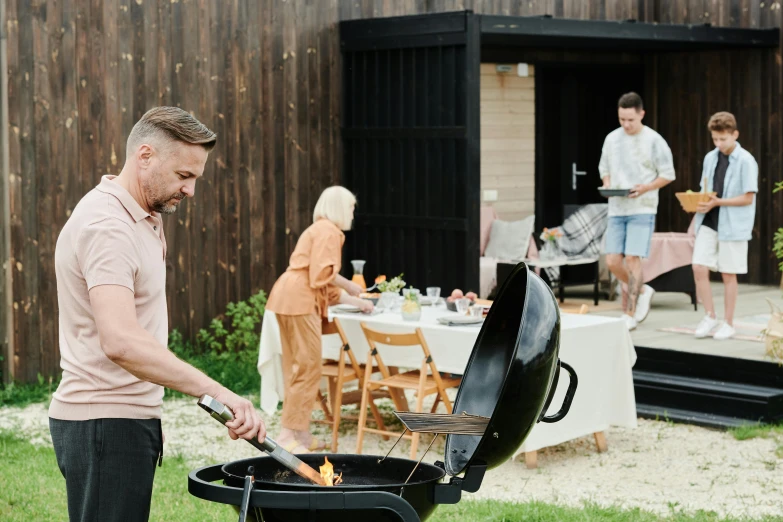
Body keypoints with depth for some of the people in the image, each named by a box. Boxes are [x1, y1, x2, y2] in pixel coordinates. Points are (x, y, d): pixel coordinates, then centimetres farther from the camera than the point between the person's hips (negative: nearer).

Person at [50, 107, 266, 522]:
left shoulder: (138, 219, 14)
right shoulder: (106, 226, -20)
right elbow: (120, 341, -34)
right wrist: (215, 392, -37)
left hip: (128, 417, 10)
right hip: (105, 424, -10)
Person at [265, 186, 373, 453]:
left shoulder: (319, 229, 27)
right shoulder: (329, 231, -4)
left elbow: (325, 282, 29)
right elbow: (324, 272, -16)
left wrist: (355, 302, 27)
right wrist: (351, 287, -1)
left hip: (289, 299, 10)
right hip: (300, 300, -10)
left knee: (298, 368, 11)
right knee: (309, 368, -8)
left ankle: (301, 433, 14)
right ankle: (288, 434, -8)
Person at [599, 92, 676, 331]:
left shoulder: (653, 140, -4)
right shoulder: (612, 138, 9)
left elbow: (668, 175, 0)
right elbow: (604, 169, 19)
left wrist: (645, 188, -16)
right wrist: (607, 186, -2)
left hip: (642, 209, -5)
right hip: (616, 209, 5)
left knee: (632, 258, -11)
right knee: (612, 261, 0)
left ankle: (630, 314, -4)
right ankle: (643, 291, 26)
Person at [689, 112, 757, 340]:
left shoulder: (745, 161, -9)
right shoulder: (710, 158, 9)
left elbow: (748, 198, -12)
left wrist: (717, 202, -19)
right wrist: (696, 201, -2)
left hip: (733, 225, -5)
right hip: (709, 222, 5)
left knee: (728, 274, 3)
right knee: (699, 268, -5)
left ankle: (728, 323, 15)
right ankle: (710, 317, 10)